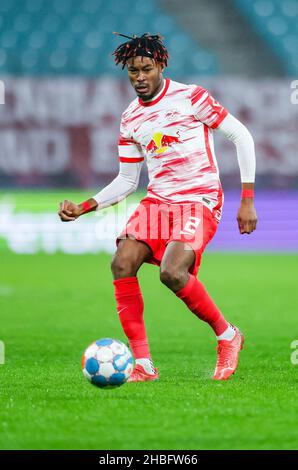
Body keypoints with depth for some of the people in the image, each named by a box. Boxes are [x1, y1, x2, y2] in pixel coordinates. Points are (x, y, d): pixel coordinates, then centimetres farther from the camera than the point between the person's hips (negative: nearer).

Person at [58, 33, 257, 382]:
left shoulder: (190, 97, -5)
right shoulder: (130, 120, 11)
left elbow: (241, 136, -3)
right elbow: (126, 181, 18)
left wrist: (247, 200, -6)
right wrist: (84, 207, 2)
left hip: (199, 201, -5)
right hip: (157, 201, 6)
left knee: (172, 273, -28)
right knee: (122, 264, -18)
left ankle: (227, 335, -3)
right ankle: (142, 365, -13)